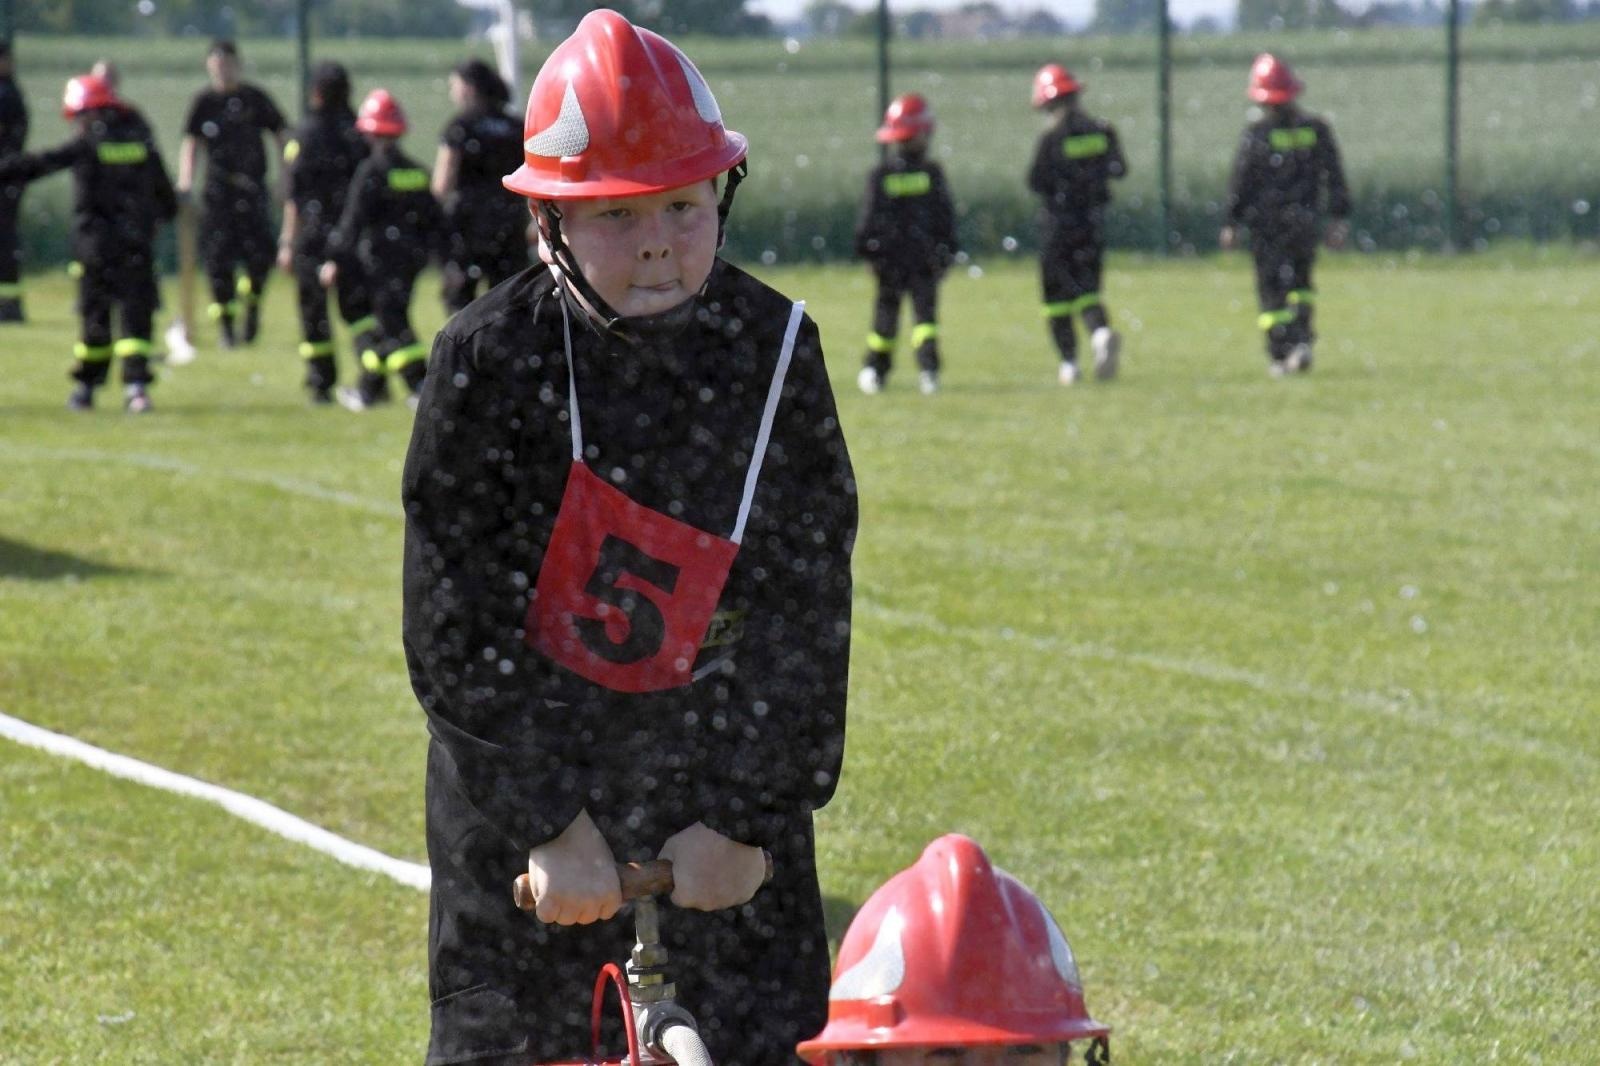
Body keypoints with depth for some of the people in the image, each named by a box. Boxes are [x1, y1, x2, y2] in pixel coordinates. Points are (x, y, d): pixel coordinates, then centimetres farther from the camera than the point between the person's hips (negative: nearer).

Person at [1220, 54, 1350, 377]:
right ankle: (1301, 341, 4)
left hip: (1266, 225, -3)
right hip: (1305, 222, 3)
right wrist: (1339, 218, 10)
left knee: (1272, 289, 1)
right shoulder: (1317, 129, 2)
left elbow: (1240, 183, -6)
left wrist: (1232, 224, 1)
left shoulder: (1256, 134, -9)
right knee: (1300, 284, 19)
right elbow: (1335, 177, 5)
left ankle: (1280, 354, -6)